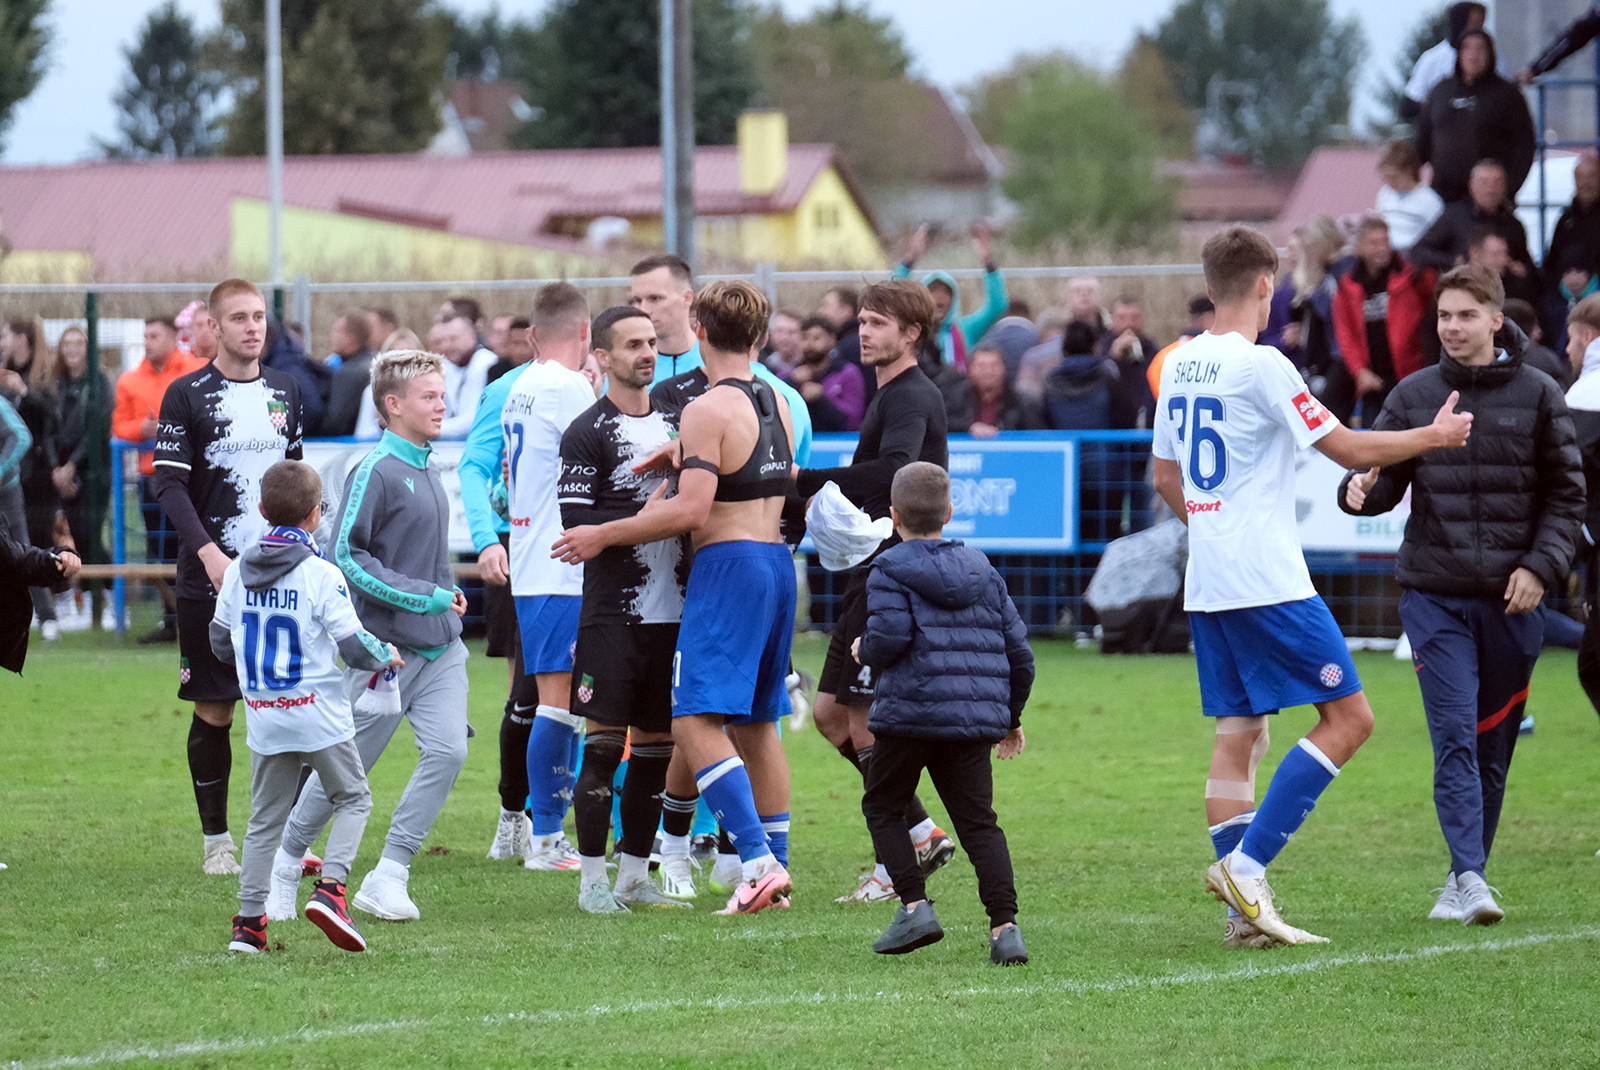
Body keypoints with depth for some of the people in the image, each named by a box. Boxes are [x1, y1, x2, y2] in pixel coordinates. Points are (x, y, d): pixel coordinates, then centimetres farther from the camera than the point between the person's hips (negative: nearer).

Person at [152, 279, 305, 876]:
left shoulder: (285, 392, 12)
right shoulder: (186, 395, -3)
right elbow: (169, 484, -8)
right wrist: (208, 552, -21)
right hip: (210, 580, -4)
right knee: (214, 711, 0)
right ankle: (216, 840, 10)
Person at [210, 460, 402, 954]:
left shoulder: (237, 572, 3)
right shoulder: (322, 575, -12)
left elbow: (221, 644, 11)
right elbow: (353, 646, -13)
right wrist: (386, 656, 8)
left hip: (264, 719, 5)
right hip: (320, 715, -5)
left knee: (265, 817, 12)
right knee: (353, 799, 11)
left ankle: (249, 919, 8)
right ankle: (330, 887, -9)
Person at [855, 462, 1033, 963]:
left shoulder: (890, 570, -1)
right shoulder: (983, 571, 15)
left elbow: (890, 637, -16)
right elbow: (1017, 648, 16)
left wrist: (865, 650, 8)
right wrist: (1012, 716, 27)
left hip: (910, 714, -4)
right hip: (978, 716, 4)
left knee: (882, 806, 15)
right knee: (978, 820, 4)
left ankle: (914, 905, 1)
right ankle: (1004, 924, -12)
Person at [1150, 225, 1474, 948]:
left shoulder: (1179, 367, 11)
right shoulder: (1261, 366, -13)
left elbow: (1165, 477, 21)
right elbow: (1348, 449, -10)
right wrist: (1434, 436, 3)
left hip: (1207, 585, 9)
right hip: (1268, 582, -9)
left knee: (1239, 736, 9)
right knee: (1348, 718, -4)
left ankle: (1246, 913, 4)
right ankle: (1246, 865, -12)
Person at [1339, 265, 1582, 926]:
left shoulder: (1538, 395, 4)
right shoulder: (1413, 396, 6)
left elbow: (1567, 493, 6)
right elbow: (1386, 482, 5)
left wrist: (1540, 566, -7)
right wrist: (1361, 492, -18)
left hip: (1511, 599, 1)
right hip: (1434, 594, -1)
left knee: (1494, 747, 6)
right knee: (1455, 738, -13)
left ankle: (1465, 877, 18)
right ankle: (1469, 877, -19)